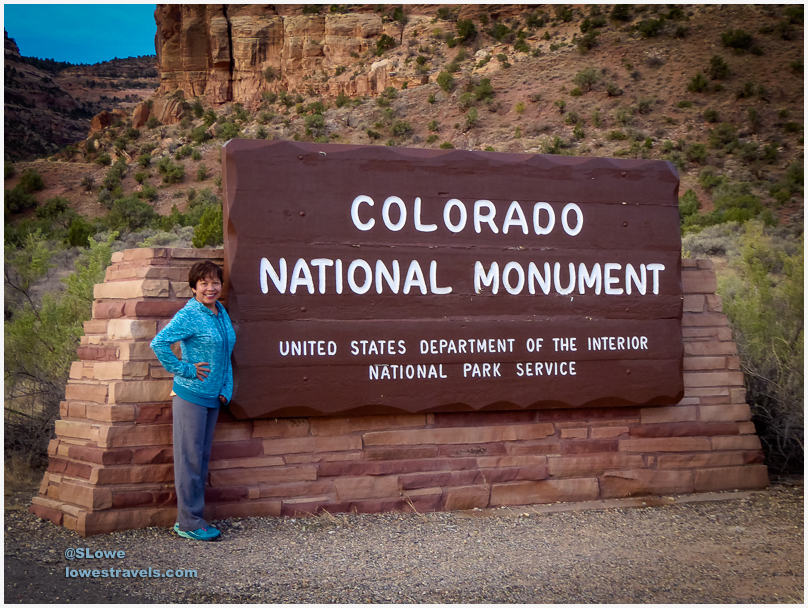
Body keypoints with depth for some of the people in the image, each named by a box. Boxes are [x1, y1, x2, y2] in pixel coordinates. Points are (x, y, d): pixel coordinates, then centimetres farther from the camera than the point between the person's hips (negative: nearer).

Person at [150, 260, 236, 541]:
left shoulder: (221, 312, 11)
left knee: (202, 457, 12)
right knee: (190, 458, -2)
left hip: (214, 398, 8)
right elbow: (159, 343, -21)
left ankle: (191, 518, 20)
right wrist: (185, 369, -17)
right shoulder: (189, 315, -13)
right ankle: (188, 522, 4)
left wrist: (226, 390, 11)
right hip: (190, 395, -8)